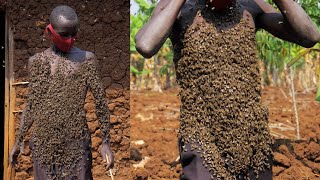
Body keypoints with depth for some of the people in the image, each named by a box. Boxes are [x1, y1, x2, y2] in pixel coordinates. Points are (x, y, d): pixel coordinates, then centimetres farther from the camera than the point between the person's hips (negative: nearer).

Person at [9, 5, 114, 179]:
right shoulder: (37, 61, 5)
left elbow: (100, 102, 1)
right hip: (43, 142, 2)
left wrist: (106, 142, -2)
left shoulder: (86, 59, 0)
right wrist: (18, 142, 12)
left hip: (76, 141, -2)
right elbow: (31, 106, 11)